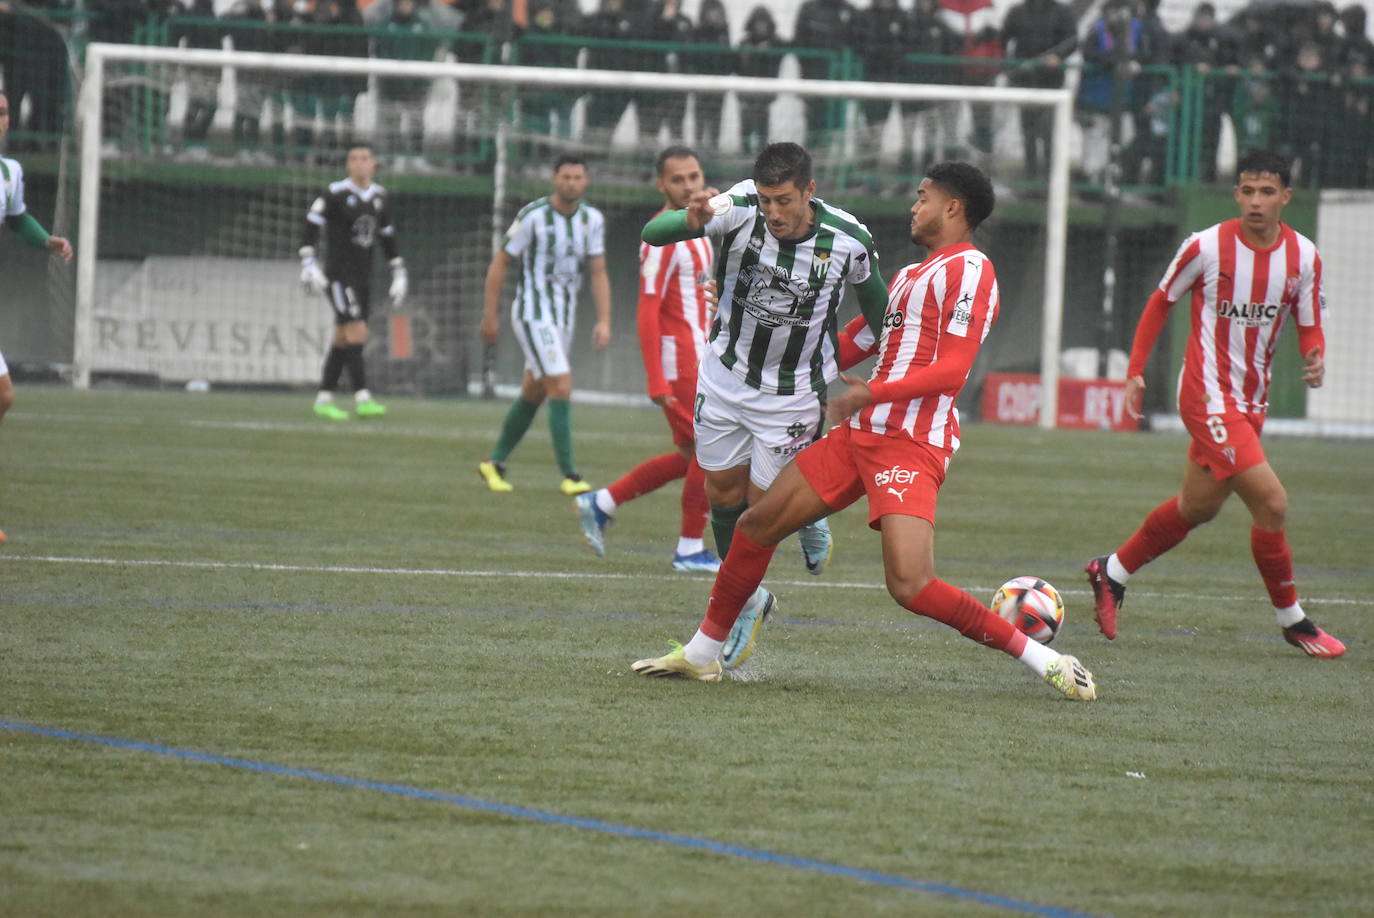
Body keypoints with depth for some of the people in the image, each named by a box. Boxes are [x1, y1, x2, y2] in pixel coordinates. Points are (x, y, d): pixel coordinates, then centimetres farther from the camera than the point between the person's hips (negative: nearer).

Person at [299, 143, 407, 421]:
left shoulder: (380, 196, 9)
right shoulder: (335, 193, -11)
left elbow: (386, 236, 19)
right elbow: (312, 224, -11)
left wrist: (399, 273, 17)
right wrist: (308, 263, -20)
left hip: (362, 278, 7)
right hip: (338, 276, -7)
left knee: (343, 340, 8)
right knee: (356, 333, -17)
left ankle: (323, 400, 14)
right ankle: (362, 399, -19)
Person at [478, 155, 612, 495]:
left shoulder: (592, 219, 2)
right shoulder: (533, 215, -14)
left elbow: (598, 272, 5)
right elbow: (499, 262, -6)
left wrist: (604, 321, -7)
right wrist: (489, 316, -5)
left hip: (564, 315, 7)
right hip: (533, 313, -7)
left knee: (533, 393, 14)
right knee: (562, 388, -16)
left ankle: (495, 463, 29)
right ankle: (569, 475, -14)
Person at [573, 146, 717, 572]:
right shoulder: (662, 237, -15)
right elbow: (648, 311, -19)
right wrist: (656, 381, -23)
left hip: (697, 358, 9)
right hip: (677, 360, -9)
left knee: (691, 456, 12)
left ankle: (601, 504, 17)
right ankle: (690, 549, 4)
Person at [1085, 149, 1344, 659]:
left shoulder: (1303, 255, -1)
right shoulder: (1207, 246, -13)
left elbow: (1309, 327, 5)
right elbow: (1162, 301, 2)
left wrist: (1315, 359, -18)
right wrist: (1135, 370, 1)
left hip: (1251, 401, 6)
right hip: (1209, 395, -6)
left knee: (1198, 507, 17)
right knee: (1271, 502, -15)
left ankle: (1111, 573, 37)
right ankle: (1292, 620, -1)